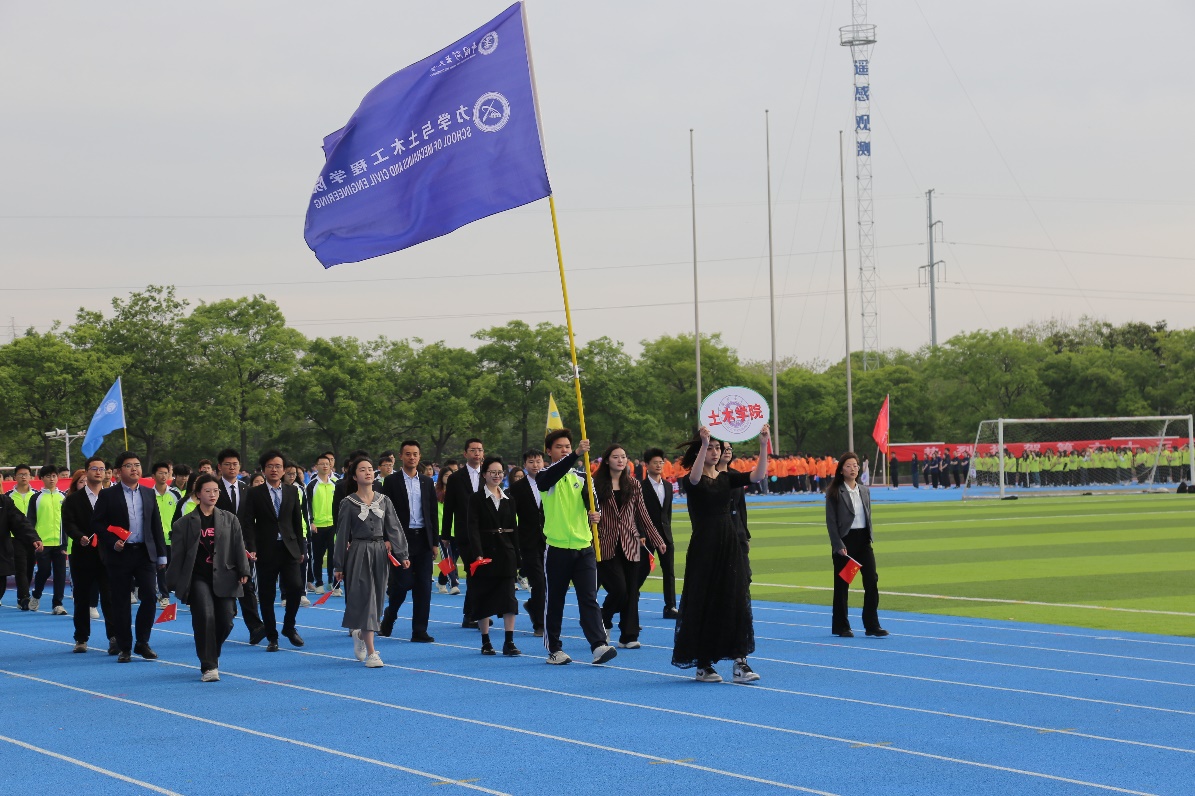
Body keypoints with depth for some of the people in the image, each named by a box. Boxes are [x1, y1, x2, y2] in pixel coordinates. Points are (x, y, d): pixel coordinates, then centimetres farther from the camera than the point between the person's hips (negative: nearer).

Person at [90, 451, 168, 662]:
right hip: (119, 554, -3)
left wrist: (161, 555, 10)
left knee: (149, 597, -5)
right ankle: (124, 648, 9)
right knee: (120, 602, 1)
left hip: (145, 553, 3)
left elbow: (156, 525, 13)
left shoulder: (148, 494, 12)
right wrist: (113, 542, -14)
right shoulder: (108, 495, 0)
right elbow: (97, 524, -2)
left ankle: (142, 642, 9)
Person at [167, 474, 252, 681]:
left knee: (225, 621, -1)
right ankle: (209, 666, -14)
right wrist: (174, 582, 3)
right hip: (197, 578, -3)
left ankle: (210, 655, 28)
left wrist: (243, 572, -1)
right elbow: (178, 554, 5)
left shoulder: (230, 520, 11)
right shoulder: (185, 523, 5)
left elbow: (239, 547, 9)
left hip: (223, 578, 3)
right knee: (205, 617, -19)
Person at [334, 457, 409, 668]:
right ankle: (371, 652, -8)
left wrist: (402, 555, -4)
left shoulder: (384, 500, 6)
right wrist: (339, 565, -2)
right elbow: (342, 535, -1)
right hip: (358, 553, -4)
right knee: (365, 598, -9)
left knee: (376, 599, 8)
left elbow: (394, 528, 5)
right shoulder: (348, 503, -3)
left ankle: (359, 633, 37)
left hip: (380, 553, 4)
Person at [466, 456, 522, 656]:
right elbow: (473, 528, -11)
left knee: (509, 598, -5)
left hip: (506, 553, 3)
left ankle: (509, 642, -6)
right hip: (485, 553, -3)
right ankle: (485, 642, 11)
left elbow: (514, 529, 13)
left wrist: (517, 558, 9)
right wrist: (478, 554, -22)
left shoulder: (509, 500, 11)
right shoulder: (477, 499, -2)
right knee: (483, 598, 2)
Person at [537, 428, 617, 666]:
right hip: (557, 548, -3)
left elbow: (591, 501, -1)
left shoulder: (580, 478, 13)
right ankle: (554, 649, 13)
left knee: (589, 599, -5)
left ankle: (599, 646, -14)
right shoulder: (545, 477, 1)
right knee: (555, 601, 4)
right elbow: (554, 474, -24)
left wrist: (595, 513, -24)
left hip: (583, 547, 3)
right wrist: (576, 455, -37)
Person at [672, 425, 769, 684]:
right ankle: (703, 665, 10)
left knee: (737, 602, -1)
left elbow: (758, 475, -4)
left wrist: (763, 445, -19)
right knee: (704, 604, 0)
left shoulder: (727, 478, 10)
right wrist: (703, 443, -44)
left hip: (730, 546, 5)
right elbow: (695, 477, -30)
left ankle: (739, 662, -1)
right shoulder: (693, 480, -5)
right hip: (704, 547, -5)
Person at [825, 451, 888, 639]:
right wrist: (839, 545, -14)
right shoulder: (834, 493, -5)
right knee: (842, 584, 2)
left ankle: (872, 625, 2)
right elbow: (831, 521, -8)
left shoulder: (865, 490, 11)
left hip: (863, 539, 5)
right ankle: (841, 627, 12)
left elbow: (868, 516, 16)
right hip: (844, 540, -4)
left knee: (871, 580, -3)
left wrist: (869, 538, 8)